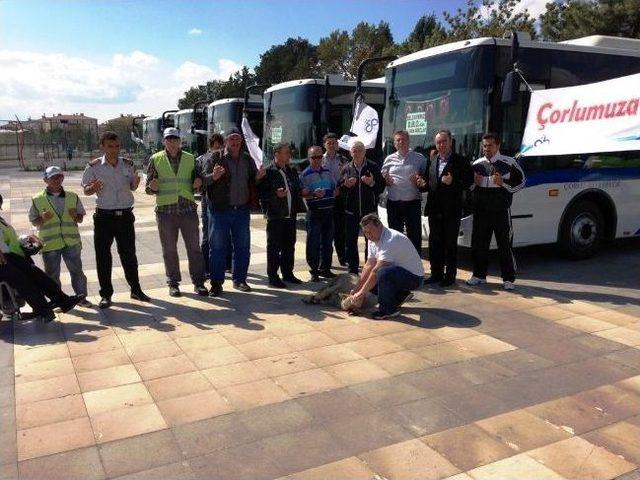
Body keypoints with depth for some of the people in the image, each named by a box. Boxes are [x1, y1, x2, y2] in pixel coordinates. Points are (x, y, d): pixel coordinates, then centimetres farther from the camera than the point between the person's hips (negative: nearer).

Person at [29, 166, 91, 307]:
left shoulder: (72, 197, 6)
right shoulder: (37, 200, 0)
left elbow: (80, 218, 11)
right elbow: (33, 221, 3)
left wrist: (75, 216, -11)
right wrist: (43, 219, -17)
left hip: (71, 241, 1)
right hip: (49, 243, -1)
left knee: (77, 271, 7)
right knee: (52, 274, 7)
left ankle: (81, 297, 20)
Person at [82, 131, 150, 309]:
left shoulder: (128, 164, 6)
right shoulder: (94, 166, -3)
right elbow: (85, 190, 3)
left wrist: (135, 183, -9)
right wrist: (94, 188, -19)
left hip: (125, 214, 2)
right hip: (104, 216, -2)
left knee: (128, 253, 9)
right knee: (103, 255, 3)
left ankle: (135, 289, 21)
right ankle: (106, 294, 13)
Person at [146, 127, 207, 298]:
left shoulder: (190, 159, 8)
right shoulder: (156, 159, 4)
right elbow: (148, 188, 6)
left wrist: (197, 185, -6)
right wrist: (152, 188, -17)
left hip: (188, 208, 1)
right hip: (165, 210, -1)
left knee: (194, 247, 2)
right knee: (169, 250, 6)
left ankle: (198, 282, 11)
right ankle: (173, 283, 18)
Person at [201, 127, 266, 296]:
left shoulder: (247, 159, 10)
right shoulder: (215, 159, -3)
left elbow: (253, 181, 18)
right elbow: (203, 180, -8)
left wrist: (258, 177, -4)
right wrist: (213, 177, -28)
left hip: (242, 211, 4)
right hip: (220, 210, -4)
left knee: (243, 247, 10)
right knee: (218, 247, 1)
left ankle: (239, 280, 25)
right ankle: (216, 283, 11)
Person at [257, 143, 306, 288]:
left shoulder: (292, 171, 16)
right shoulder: (268, 172, -7)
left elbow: (298, 190, 24)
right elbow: (262, 193, -12)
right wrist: (276, 194, -24)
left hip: (290, 215, 7)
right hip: (275, 216, -7)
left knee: (289, 246, 13)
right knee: (274, 247, 0)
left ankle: (288, 273, 25)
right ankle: (273, 276, 8)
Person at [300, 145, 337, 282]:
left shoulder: (328, 172, 13)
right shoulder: (305, 174, -5)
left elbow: (335, 189, 24)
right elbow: (303, 194, -13)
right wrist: (314, 194, -28)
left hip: (329, 211, 6)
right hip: (314, 213, -5)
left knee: (327, 242, 12)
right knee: (313, 243, -2)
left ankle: (325, 268, 23)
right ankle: (314, 271, 7)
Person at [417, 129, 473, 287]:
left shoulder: (461, 161, -4)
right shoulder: (431, 160, 12)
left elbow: (468, 182, -8)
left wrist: (453, 183, -22)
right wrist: (423, 184, -4)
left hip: (452, 210, -5)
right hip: (434, 208, 5)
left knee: (450, 243, 2)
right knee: (434, 243, 10)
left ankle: (450, 276, 10)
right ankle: (436, 274, 20)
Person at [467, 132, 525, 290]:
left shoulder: (509, 163, -1)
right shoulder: (477, 164, 11)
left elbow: (520, 181, 0)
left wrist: (503, 183, -14)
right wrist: (474, 182, -3)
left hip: (501, 211, -4)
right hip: (480, 211, 4)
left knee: (504, 244, -1)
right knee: (478, 243, 8)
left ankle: (508, 278, 7)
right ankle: (479, 275, 21)